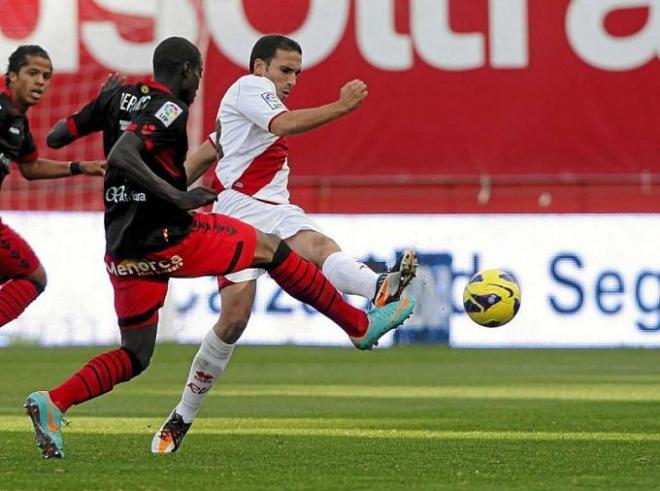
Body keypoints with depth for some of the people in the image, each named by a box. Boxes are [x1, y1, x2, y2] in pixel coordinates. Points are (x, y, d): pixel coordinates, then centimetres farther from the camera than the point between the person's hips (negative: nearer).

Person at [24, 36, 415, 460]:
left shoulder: (132, 101, 15)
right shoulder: (169, 109, -11)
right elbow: (121, 156, -27)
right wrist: (178, 198, -28)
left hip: (123, 255, 8)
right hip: (163, 238, -8)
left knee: (134, 357, 14)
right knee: (270, 249, 8)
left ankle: (52, 403, -7)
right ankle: (361, 325, 14)